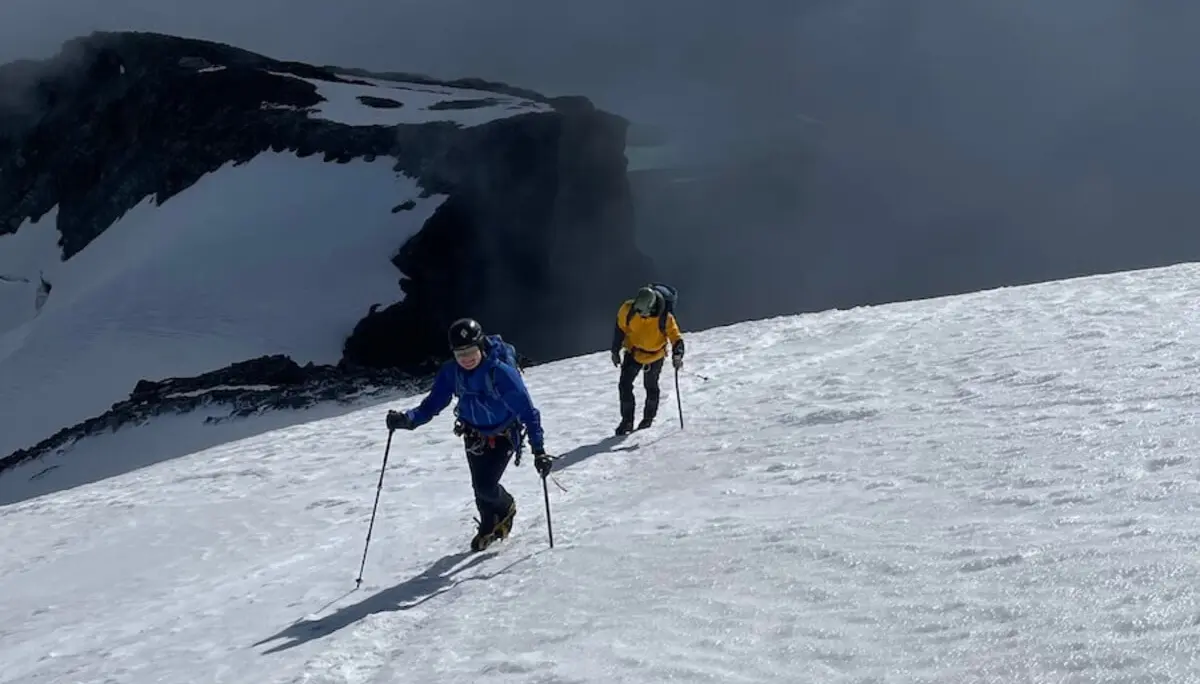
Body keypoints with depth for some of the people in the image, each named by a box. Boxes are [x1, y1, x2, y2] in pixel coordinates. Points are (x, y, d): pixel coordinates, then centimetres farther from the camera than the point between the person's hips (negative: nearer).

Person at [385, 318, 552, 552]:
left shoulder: (501, 372, -32)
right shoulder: (451, 372, -19)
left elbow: (528, 411, -30)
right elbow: (432, 405, -13)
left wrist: (538, 450, -35)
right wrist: (407, 419, -33)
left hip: (503, 436, -4)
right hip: (474, 437, 4)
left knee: (486, 486, -13)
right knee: (480, 488, 10)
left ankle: (506, 507, 23)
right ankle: (489, 527, 41)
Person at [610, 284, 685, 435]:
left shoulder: (665, 317, -30)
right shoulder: (628, 309, -23)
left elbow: (676, 337, -25)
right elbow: (620, 329, -6)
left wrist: (677, 355, -43)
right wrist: (615, 351, 1)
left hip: (654, 356, -2)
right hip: (633, 352, 2)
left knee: (651, 387, 15)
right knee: (624, 385, -6)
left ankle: (648, 419, 37)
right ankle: (627, 420, 8)